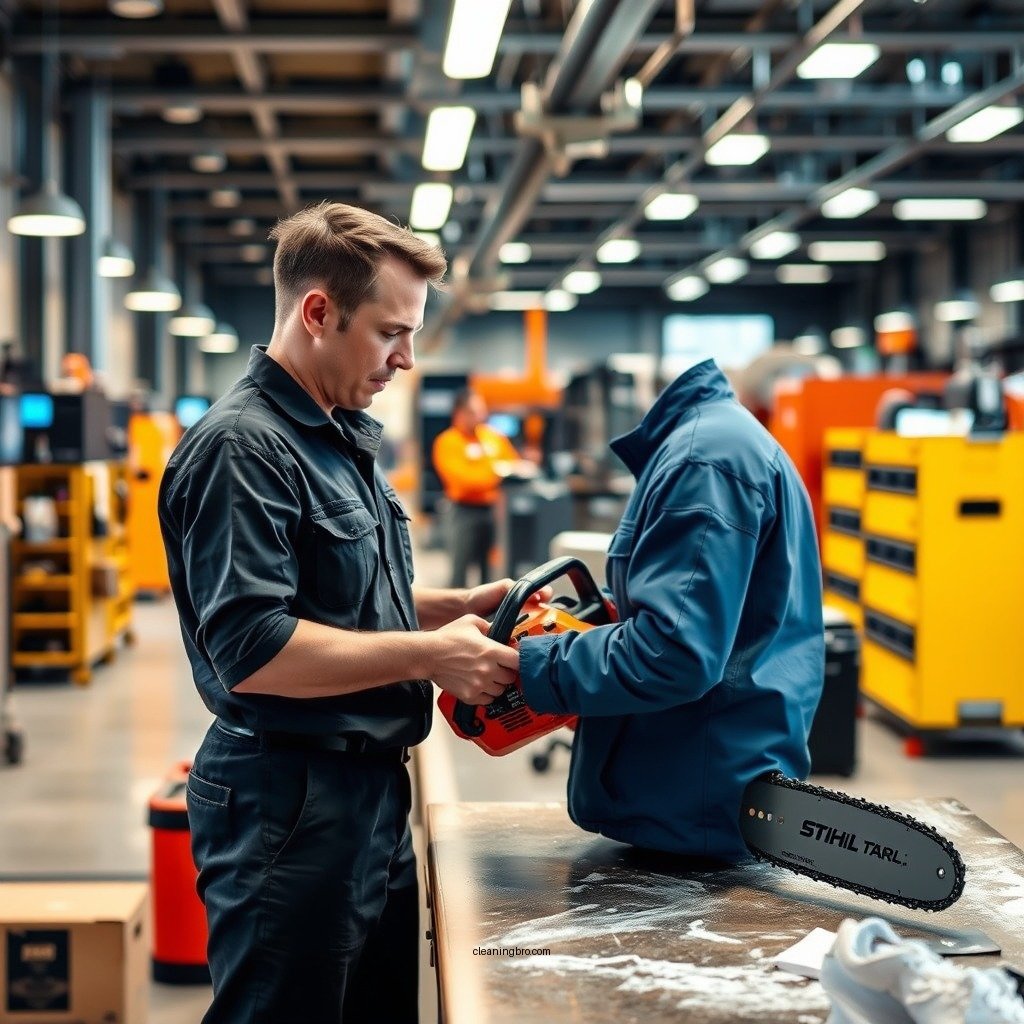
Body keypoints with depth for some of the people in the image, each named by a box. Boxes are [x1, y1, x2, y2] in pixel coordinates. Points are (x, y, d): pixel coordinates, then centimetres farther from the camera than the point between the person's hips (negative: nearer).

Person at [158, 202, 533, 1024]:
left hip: (371, 790, 10)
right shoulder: (241, 448, -18)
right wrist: (430, 655, -21)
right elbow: (251, 650, -26)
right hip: (289, 805, -10)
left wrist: (455, 607, 7)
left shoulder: (343, 440, 13)